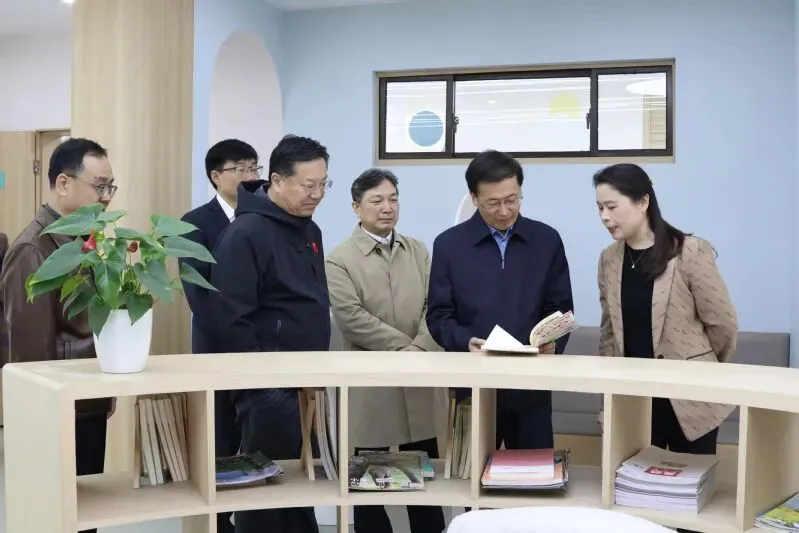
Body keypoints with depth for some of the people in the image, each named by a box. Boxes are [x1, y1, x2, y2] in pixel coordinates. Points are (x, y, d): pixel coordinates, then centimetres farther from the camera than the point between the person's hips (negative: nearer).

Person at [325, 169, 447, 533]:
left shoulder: (419, 251, 12)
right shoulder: (339, 259, -2)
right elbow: (352, 317, -14)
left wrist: (419, 349, -14)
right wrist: (403, 346, -16)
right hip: (371, 384, -3)